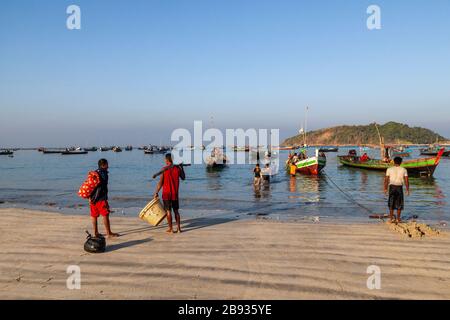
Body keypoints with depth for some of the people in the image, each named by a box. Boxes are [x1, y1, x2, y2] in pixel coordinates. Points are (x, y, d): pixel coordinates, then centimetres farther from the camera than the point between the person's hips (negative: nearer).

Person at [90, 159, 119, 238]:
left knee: (94, 216, 11)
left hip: (93, 199, 8)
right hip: (101, 199, -8)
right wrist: (106, 199, -7)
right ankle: (109, 233, 0)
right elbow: (104, 188, -12)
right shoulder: (103, 173, -10)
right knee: (105, 215, -2)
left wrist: (90, 197, 13)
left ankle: (96, 233, 18)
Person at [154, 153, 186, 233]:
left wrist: (156, 192, -4)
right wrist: (182, 167, 22)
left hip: (166, 193, -3)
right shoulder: (178, 168, -2)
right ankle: (178, 228, 12)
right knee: (176, 211, 13)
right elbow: (183, 178, 14)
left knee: (168, 211, 4)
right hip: (175, 193, 3)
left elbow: (160, 182, -11)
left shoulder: (164, 169, -9)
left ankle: (170, 229, 7)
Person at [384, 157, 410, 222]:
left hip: (392, 186, 0)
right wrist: (407, 189, 6)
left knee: (391, 203, 8)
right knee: (399, 203, 9)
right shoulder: (404, 170, 2)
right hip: (399, 187, 0)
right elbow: (406, 181, -1)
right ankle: (398, 218, 11)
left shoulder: (389, 169, 1)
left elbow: (386, 180, -2)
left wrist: (385, 188, 5)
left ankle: (391, 218, 9)